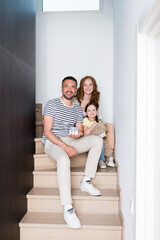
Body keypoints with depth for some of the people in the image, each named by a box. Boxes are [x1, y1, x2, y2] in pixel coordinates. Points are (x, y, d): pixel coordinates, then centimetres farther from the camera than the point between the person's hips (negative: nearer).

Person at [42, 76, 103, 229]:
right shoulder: (52, 104, -4)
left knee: (97, 140, -13)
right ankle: (68, 210, -37)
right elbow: (47, 132, -12)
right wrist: (65, 147, -22)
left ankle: (86, 182, -15)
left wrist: (79, 134, -13)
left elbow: (80, 131, 14)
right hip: (52, 142, -6)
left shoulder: (78, 109, 13)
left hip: (70, 141, 6)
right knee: (64, 159, -38)